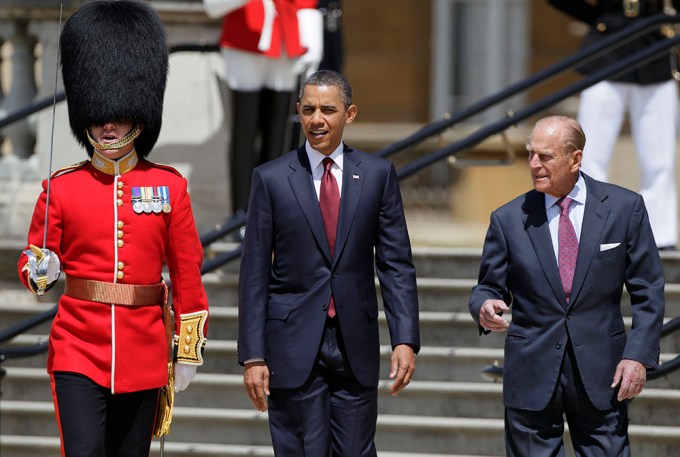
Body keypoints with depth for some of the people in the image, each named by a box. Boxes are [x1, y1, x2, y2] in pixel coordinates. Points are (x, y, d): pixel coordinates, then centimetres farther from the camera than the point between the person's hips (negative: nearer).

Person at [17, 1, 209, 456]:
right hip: (78, 350, -1)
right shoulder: (61, 187, 2)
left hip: (144, 356, 2)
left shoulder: (169, 186, 4)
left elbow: (188, 272, 6)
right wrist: (39, 273, -16)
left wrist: (189, 349, 5)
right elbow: (33, 262, 8)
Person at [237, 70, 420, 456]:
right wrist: (252, 355, -5)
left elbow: (396, 265, 4)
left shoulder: (378, 175, 5)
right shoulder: (272, 179, 1)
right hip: (294, 345, -1)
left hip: (356, 347, 2)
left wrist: (406, 340, -6)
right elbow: (255, 274, 0)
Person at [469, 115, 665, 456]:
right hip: (532, 375, 1)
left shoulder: (625, 208, 1)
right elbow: (489, 287, 9)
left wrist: (639, 355, -7)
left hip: (600, 376, -1)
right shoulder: (508, 220, 3)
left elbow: (648, 291, 3)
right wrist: (485, 306, -16)